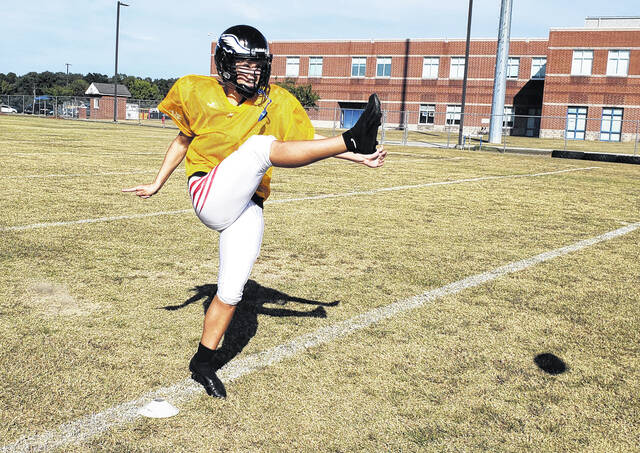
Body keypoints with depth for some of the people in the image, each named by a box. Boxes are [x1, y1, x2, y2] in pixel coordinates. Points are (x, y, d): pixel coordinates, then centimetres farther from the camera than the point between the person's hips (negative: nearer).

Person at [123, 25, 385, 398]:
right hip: (210, 196, -3)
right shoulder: (200, 93, 3)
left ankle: (203, 363, 20)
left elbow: (309, 143, 8)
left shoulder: (274, 102, 6)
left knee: (231, 292, 1)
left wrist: (356, 158, -2)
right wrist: (157, 185, 17)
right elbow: (183, 140, 16)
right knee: (260, 145, -26)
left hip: (247, 210, 3)